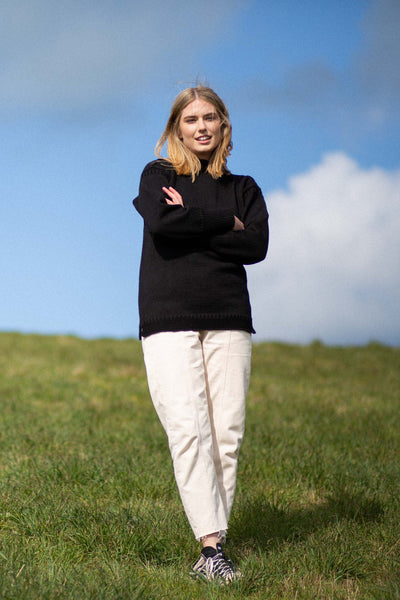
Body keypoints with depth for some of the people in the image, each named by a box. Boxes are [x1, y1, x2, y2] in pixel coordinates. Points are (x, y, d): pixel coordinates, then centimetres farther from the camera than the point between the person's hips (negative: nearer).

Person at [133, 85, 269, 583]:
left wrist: (191, 224, -6)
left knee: (226, 433, -5)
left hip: (228, 321, 3)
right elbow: (161, 223, -11)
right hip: (169, 319, -3)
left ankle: (214, 542, -3)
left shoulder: (243, 188, 18)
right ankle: (211, 545, -19)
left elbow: (257, 245, -1)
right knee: (188, 430, -14)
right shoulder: (158, 176, 12)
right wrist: (225, 223, -5)